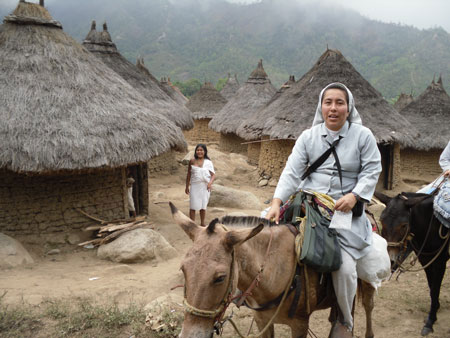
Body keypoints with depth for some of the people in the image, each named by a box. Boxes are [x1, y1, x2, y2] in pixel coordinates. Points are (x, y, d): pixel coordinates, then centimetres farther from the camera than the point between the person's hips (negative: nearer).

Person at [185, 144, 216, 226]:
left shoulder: (208, 162, 1)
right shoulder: (192, 161, 3)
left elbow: (213, 175, -1)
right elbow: (189, 174, 11)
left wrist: (210, 182, -21)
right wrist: (187, 186, 11)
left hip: (205, 187, 0)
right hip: (195, 186, 0)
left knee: (203, 206, 10)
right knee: (193, 206, -1)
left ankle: (202, 223, 22)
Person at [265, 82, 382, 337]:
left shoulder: (363, 135, 3)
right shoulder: (308, 136, 7)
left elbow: (372, 171, 0)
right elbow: (292, 172, -1)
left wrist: (354, 196, -17)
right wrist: (277, 201, -15)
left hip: (345, 208, -2)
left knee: (345, 268, -16)